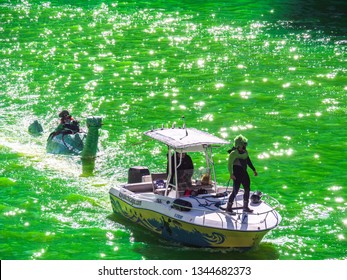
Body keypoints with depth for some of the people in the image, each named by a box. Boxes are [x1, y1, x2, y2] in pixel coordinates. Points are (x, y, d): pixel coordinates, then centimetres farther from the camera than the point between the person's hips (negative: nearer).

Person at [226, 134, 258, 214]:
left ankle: (245, 207, 26)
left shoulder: (244, 152, 7)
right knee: (235, 191, -6)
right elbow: (229, 164, -23)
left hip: (244, 173, 8)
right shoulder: (234, 153, -18)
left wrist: (254, 170, 26)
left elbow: (248, 161, 21)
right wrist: (231, 174, -32)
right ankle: (229, 207, 8)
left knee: (247, 189, 12)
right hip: (237, 174, -8)